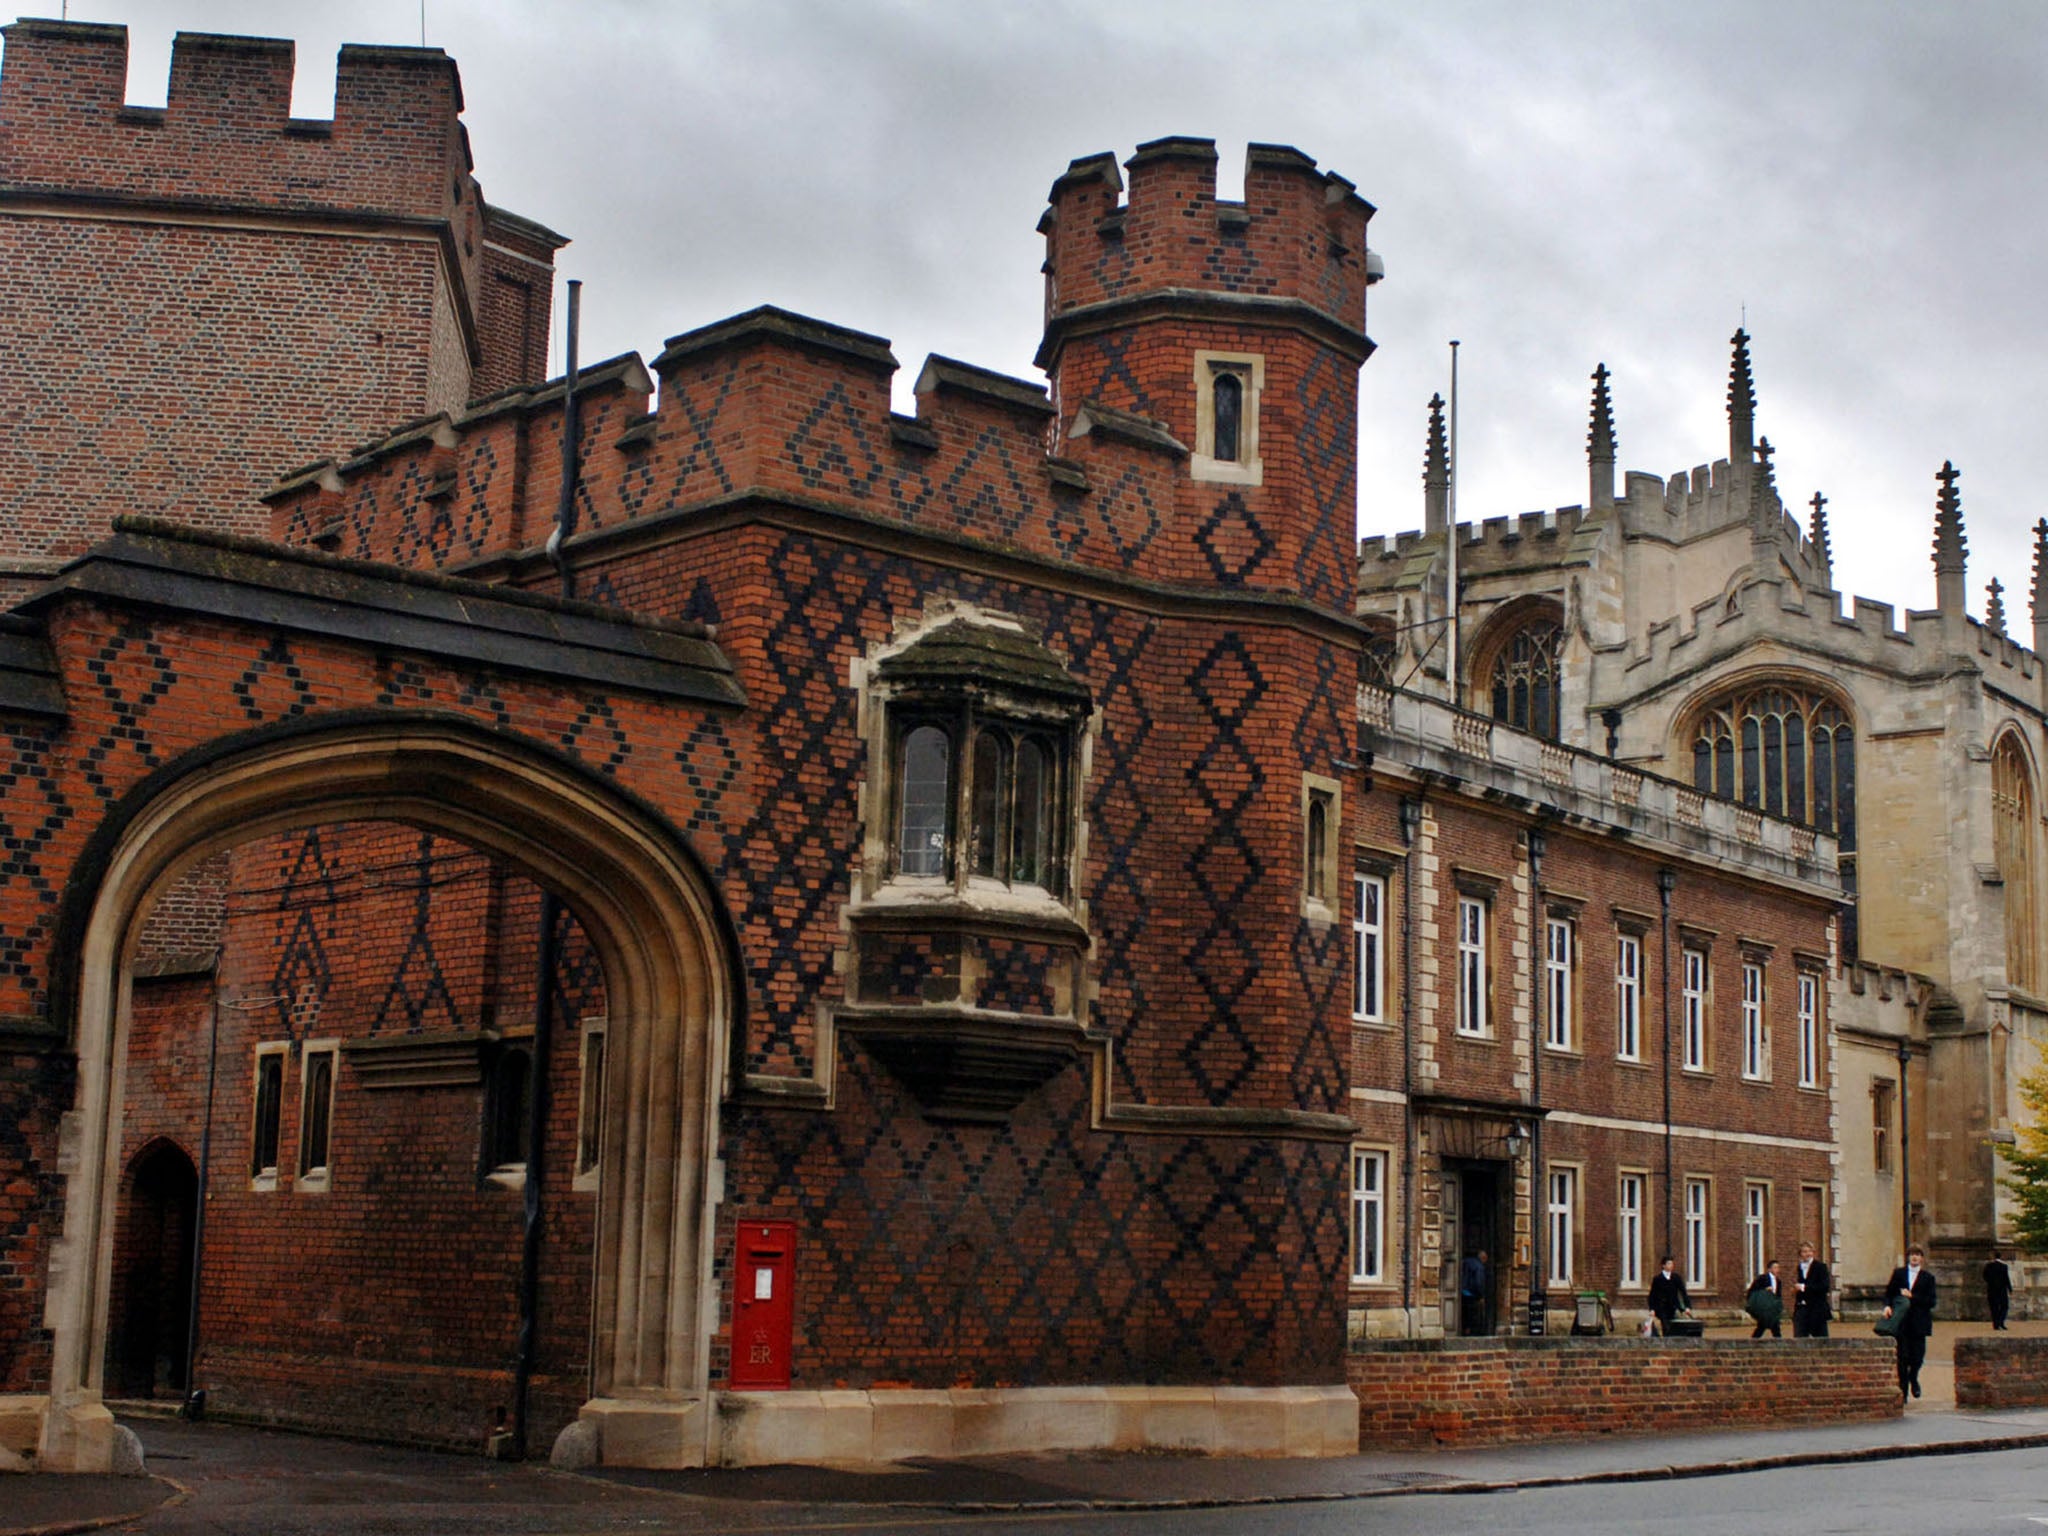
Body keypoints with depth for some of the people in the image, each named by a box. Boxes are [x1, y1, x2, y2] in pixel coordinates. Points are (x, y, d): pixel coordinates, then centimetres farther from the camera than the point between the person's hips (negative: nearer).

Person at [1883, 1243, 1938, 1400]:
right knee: (1902, 1357, -3)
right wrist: (1887, 1306, -9)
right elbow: (1888, 1292, 10)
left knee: (1917, 1356, 1)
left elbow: (1931, 1302, -1)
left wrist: (1912, 1297, -11)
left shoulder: (1927, 1277, 5)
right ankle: (1903, 1388, 7)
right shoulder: (1898, 1273, 9)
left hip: (1919, 1322, 0)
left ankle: (1913, 1378, 32)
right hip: (1901, 1322, 0)